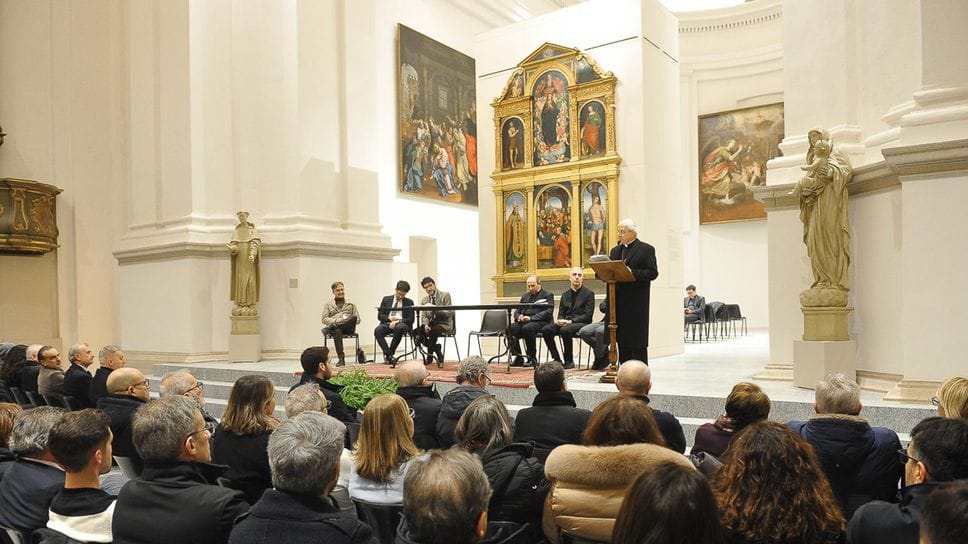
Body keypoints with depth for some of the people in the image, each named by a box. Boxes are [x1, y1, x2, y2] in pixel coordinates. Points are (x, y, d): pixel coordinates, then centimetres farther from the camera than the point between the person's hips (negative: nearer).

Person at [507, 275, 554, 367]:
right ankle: (518, 358, -17)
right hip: (523, 321, 5)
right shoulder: (525, 296, 26)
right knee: (510, 328, -25)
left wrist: (531, 318, -19)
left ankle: (532, 359, -24)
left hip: (540, 322, -5)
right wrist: (519, 317, -3)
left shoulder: (548, 295, 8)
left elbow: (547, 312, -7)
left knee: (527, 328, -38)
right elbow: (517, 311, 23)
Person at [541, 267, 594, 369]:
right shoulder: (565, 295, 20)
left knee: (565, 330, -37)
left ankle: (569, 361, -21)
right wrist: (560, 320, -8)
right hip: (565, 323, 5)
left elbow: (588, 315, -6)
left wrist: (571, 321, -19)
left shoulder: (589, 294, 4)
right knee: (545, 330, -22)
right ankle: (556, 359, -13)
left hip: (582, 323, -5)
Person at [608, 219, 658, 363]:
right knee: (621, 338, 8)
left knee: (637, 337, -3)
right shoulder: (615, 251, 18)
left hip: (636, 302, -6)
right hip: (619, 301, 6)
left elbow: (653, 273, -8)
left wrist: (633, 272, -20)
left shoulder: (646, 249, -1)